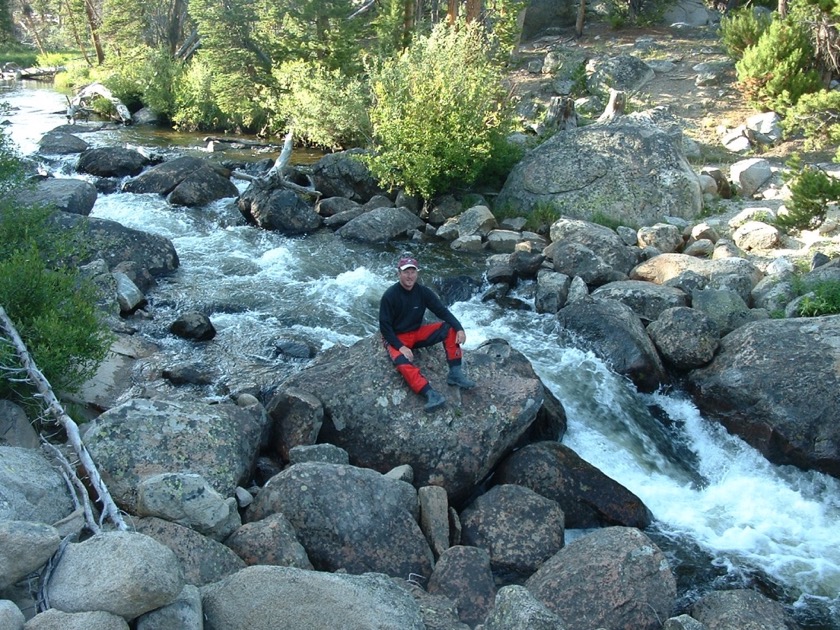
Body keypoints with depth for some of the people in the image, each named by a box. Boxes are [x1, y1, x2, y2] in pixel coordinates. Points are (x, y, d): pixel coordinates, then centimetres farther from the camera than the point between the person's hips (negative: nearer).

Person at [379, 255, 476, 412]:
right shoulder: (390, 296, -16)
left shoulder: (423, 292, -4)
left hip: (417, 334, 5)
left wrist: (459, 328, -25)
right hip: (396, 338, -5)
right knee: (402, 362, -37)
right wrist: (400, 347, -25)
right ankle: (431, 394, -50)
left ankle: (455, 373, -18)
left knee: (450, 329, -16)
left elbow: (442, 311, -8)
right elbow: (385, 327, -14)